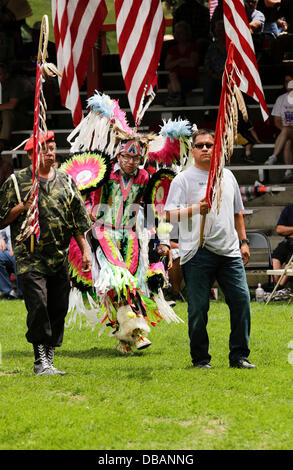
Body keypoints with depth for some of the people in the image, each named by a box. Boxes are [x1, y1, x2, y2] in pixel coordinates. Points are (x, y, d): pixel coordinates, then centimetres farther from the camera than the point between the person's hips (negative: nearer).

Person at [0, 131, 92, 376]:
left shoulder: (66, 182, 13)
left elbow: (78, 220, 16)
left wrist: (85, 250, 9)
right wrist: (23, 207, -13)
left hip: (60, 258, 4)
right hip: (30, 257, -4)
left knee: (58, 309, 4)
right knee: (38, 306, -14)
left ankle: (49, 360, 13)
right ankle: (40, 360, -10)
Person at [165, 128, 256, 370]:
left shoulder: (227, 176, 18)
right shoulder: (183, 179, 2)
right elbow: (170, 214, -7)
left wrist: (243, 242, 19)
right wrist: (195, 209, -23)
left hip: (229, 250, 4)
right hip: (198, 251, -4)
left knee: (241, 299, -3)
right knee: (198, 307, -2)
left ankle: (239, 355, 5)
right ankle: (200, 358, 7)